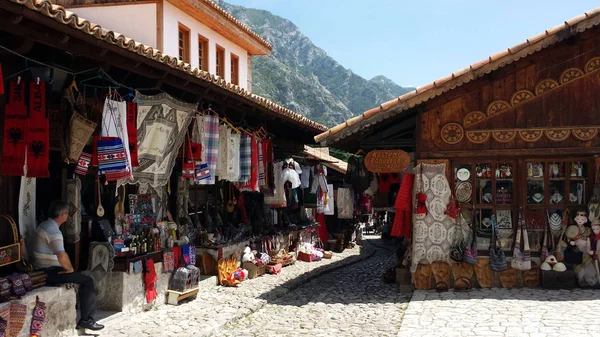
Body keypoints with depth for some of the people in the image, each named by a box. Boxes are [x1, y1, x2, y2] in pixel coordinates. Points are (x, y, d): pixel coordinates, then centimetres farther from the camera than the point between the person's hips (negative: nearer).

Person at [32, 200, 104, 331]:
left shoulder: (44, 225, 11)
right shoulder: (54, 231, -23)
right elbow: (62, 256, -36)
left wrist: (68, 268, 17)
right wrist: (70, 268, -17)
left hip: (42, 269, 10)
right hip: (50, 272, -10)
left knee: (83, 279, 22)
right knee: (88, 281, -7)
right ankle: (86, 320, -3)